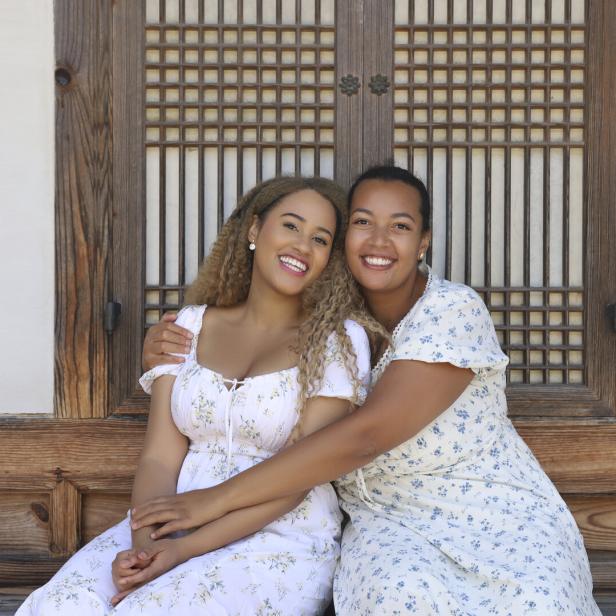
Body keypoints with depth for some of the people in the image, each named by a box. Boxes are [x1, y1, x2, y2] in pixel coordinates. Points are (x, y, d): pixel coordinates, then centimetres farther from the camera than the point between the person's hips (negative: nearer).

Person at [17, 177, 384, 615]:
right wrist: (144, 545, -17)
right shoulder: (190, 325, 10)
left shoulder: (338, 338, -1)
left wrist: (187, 548, -17)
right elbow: (160, 456, 3)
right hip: (172, 526, 3)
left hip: (280, 542, -3)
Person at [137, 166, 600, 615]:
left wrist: (219, 498, -27)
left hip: (500, 515, -2)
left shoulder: (454, 311, -16)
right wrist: (172, 357, -6)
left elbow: (365, 435, -27)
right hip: (390, 521, 2)